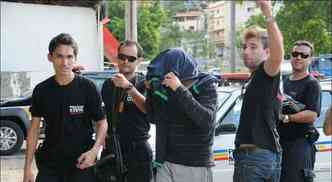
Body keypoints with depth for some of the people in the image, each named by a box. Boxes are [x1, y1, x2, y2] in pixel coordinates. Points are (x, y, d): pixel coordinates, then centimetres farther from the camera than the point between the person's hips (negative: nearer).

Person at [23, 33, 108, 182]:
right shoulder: (41, 90, 0)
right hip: (49, 163, 2)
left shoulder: (87, 87, -7)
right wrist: (27, 167, 2)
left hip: (81, 163, -2)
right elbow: (34, 128, 5)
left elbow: (102, 122, -1)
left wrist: (94, 150, -18)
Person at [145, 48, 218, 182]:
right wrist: (151, 90, 0)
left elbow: (206, 120, -25)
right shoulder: (165, 88, 4)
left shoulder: (205, 85, -9)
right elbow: (153, 118, 15)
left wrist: (180, 89, -29)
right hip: (165, 163, 4)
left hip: (195, 167, -4)